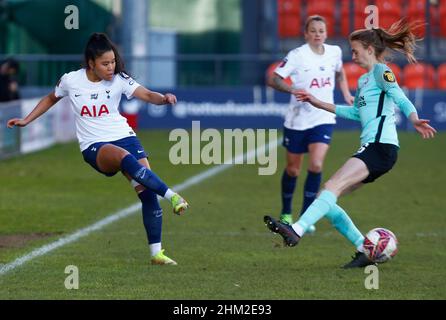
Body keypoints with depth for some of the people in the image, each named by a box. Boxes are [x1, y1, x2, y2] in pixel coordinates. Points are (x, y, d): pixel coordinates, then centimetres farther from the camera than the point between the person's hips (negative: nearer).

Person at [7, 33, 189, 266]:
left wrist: (163, 98, -39)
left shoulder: (119, 80, -4)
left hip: (124, 137, 2)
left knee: (148, 192, -11)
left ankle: (156, 253, -3)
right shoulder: (70, 81, -3)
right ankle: (171, 196, -37)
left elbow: (146, 94, -18)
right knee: (126, 158, -37)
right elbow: (51, 99, 17)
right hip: (94, 147, -2)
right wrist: (26, 120, 18)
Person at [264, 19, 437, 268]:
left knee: (332, 187, -24)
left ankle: (296, 231, -38)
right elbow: (356, 112, 34)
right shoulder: (364, 80, 25)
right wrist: (319, 104, 35)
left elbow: (402, 100, -13)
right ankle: (365, 250, 4)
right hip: (371, 148, 10)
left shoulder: (381, 71, -2)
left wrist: (414, 120, -32)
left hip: (381, 145, -10)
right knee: (327, 200, 3)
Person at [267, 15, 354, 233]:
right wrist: (293, 90, -31)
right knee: (293, 170, 10)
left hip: (323, 119, 2)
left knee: (316, 166, -16)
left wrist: (346, 94, 12)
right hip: (297, 120, -2)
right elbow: (273, 79, -16)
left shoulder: (334, 52, 2)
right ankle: (286, 213, 32)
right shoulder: (297, 55, -12)